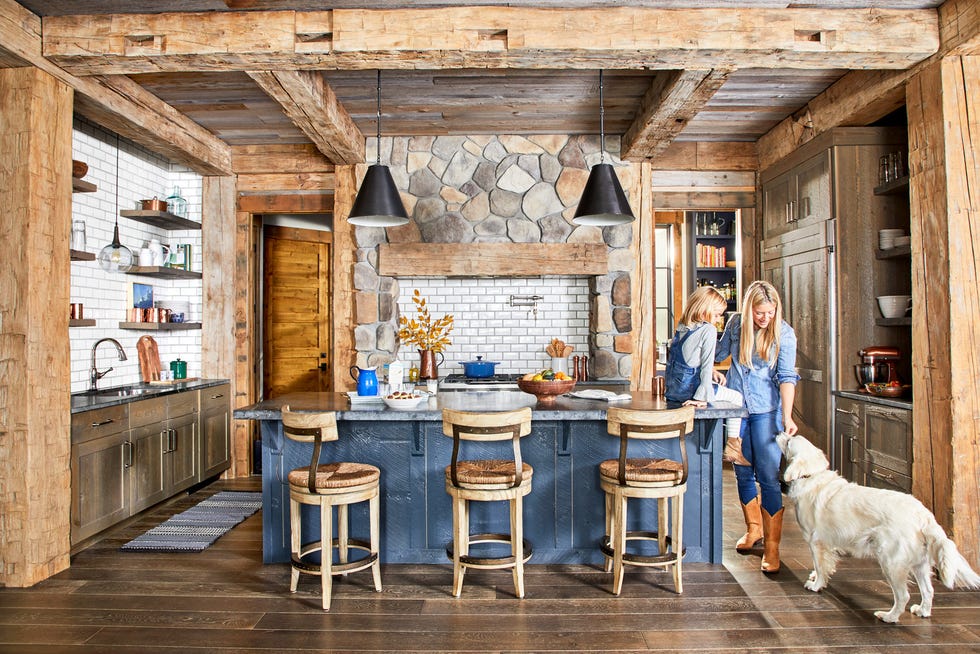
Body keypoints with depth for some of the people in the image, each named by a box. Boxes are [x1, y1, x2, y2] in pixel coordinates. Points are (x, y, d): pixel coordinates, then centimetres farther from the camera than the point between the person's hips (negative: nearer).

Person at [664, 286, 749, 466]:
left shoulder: (681, 327, 9)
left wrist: (711, 372, 10)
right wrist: (702, 397, -21)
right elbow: (707, 364, -18)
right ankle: (732, 448, 15)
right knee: (736, 397, 14)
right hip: (689, 389, -8)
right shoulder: (708, 330, -14)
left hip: (673, 389, 8)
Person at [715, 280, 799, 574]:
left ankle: (772, 546, 3)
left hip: (766, 409, -3)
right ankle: (753, 529, 32)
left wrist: (787, 416, -23)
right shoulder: (736, 323, 0)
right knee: (743, 473, 12)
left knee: (768, 477, -6)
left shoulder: (784, 333, -8)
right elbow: (720, 352, 19)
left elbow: (787, 376, -14)